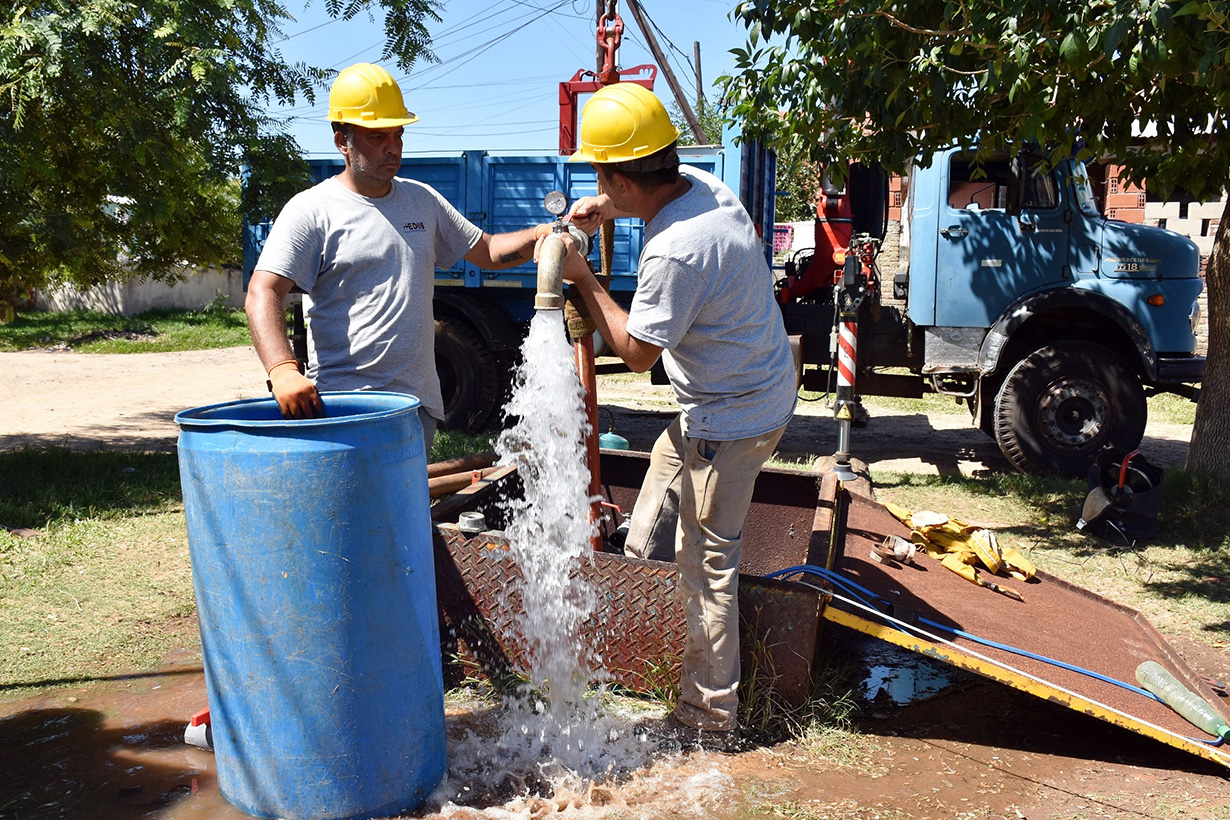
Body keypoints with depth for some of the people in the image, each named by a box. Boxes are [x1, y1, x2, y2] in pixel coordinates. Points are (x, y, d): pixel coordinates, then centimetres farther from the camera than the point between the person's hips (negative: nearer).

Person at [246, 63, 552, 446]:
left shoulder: (422, 199, 14)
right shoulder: (312, 210, -4)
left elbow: (487, 251, 21)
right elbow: (262, 294, -14)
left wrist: (540, 235, 1)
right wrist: (282, 370, -31)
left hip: (420, 402, 5)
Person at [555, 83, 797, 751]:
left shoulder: (674, 252, -31)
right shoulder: (700, 184, -3)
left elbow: (637, 352, -16)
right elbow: (656, 193, 25)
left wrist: (582, 278, -9)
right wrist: (609, 211, 8)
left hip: (729, 415, -10)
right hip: (759, 387, 10)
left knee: (705, 564, 1)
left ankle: (709, 719, 15)